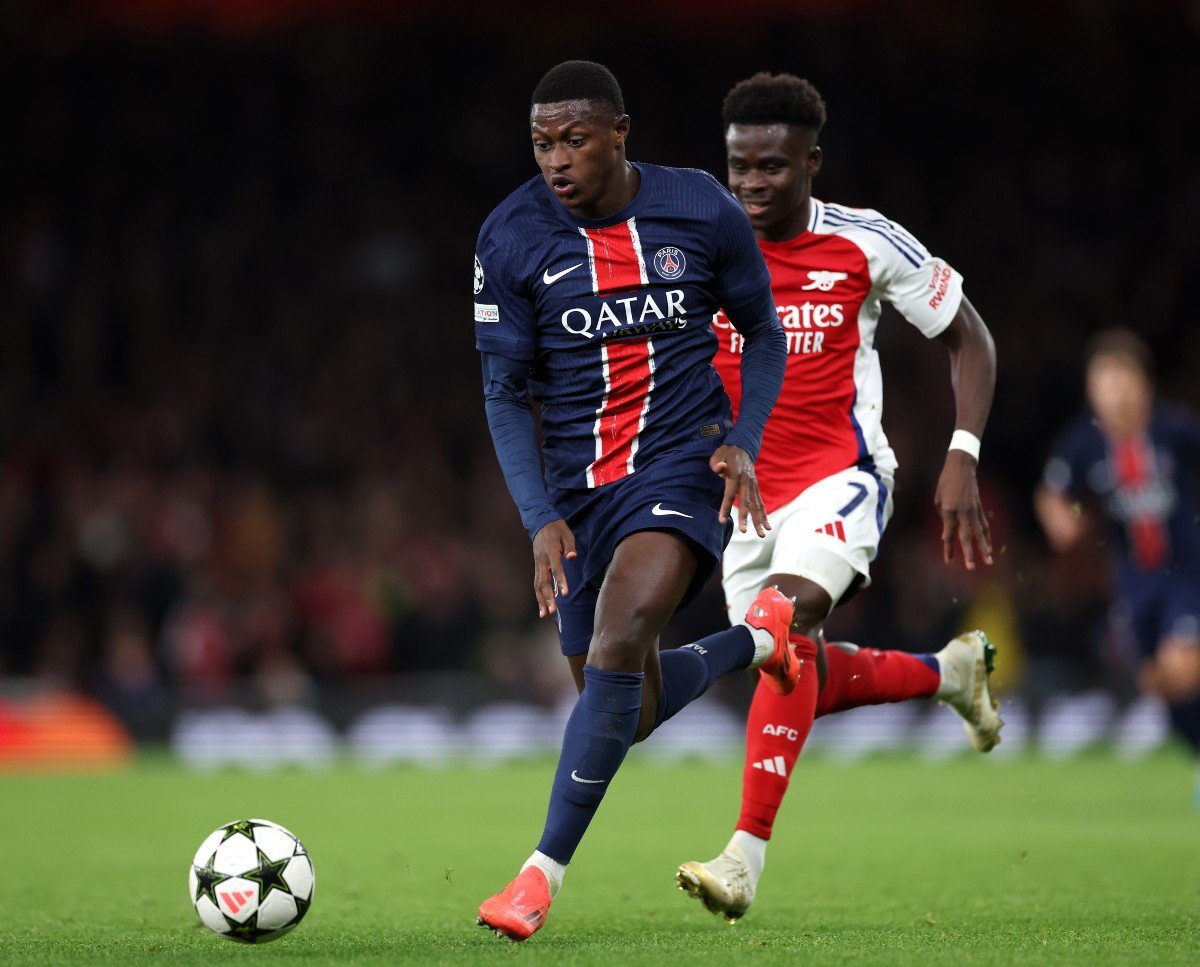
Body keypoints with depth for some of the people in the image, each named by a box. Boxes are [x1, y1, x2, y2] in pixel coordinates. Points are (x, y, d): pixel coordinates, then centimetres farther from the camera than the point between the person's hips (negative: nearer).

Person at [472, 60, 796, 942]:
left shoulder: (700, 212, -6)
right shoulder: (511, 239, -6)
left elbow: (763, 334, 9)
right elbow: (507, 392, 0)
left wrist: (744, 445, -7)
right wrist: (540, 520, -12)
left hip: (683, 467, -3)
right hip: (576, 487, 3)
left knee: (618, 638, -28)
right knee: (635, 714, 7)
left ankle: (546, 870, -20)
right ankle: (756, 641, 39)